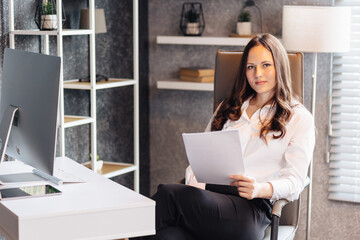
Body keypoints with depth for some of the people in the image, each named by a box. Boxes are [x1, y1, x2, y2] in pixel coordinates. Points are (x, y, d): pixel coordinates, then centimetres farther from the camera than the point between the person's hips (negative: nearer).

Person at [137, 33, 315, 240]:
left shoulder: (299, 118, 14)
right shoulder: (229, 108, 30)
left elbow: (294, 183, 4)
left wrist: (260, 189, -19)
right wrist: (195, 184, -3)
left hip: (250, 207, -4)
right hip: (209, 191, 4)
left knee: (169, 193, -32)